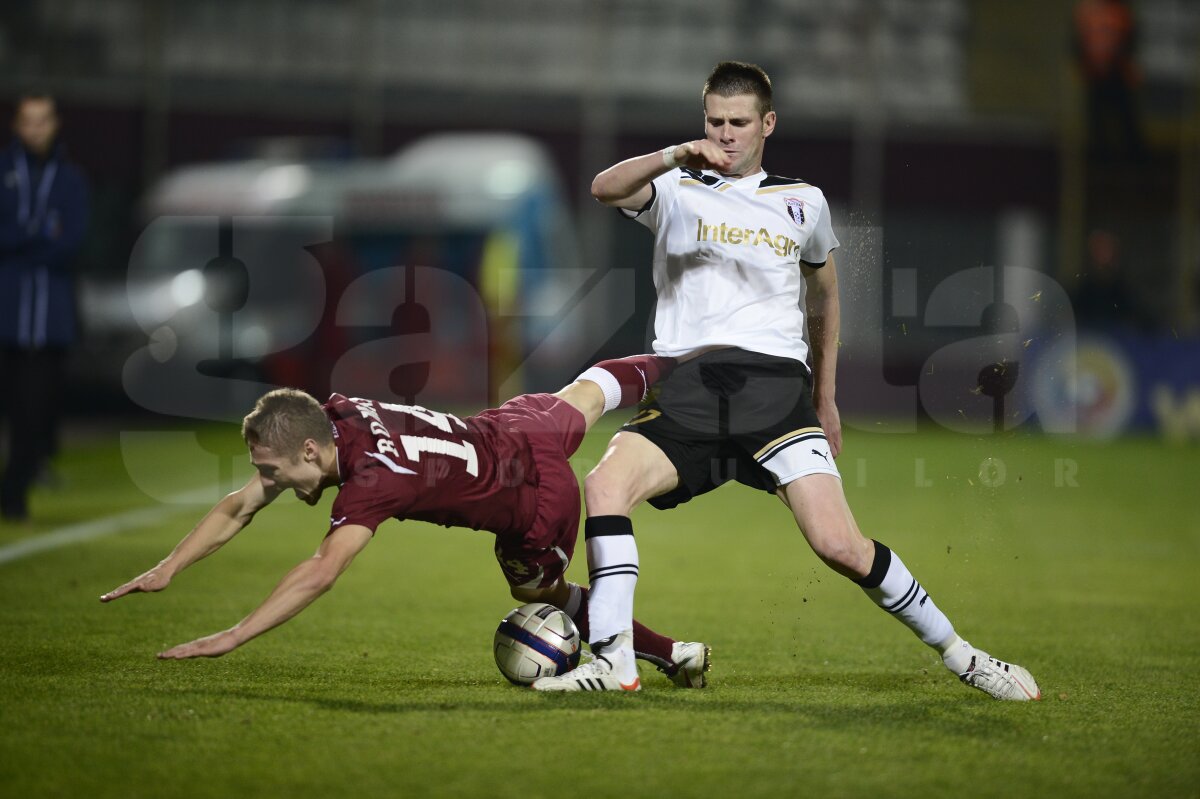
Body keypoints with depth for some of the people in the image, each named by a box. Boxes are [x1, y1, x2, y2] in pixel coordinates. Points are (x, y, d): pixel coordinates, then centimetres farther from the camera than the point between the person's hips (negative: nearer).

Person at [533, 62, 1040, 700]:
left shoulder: (802, 202, 16)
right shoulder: (676, 191, 12)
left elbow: (823, 293, 31)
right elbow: (604, 189, -9)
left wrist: (825, 396, 33)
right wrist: (675, 157, -27)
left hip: (774, 384, 0)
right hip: (686, 390, 1)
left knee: (839, 545, -16)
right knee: (605, 484, -27)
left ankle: (957, 653, 0)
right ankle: (612, 660, -25)